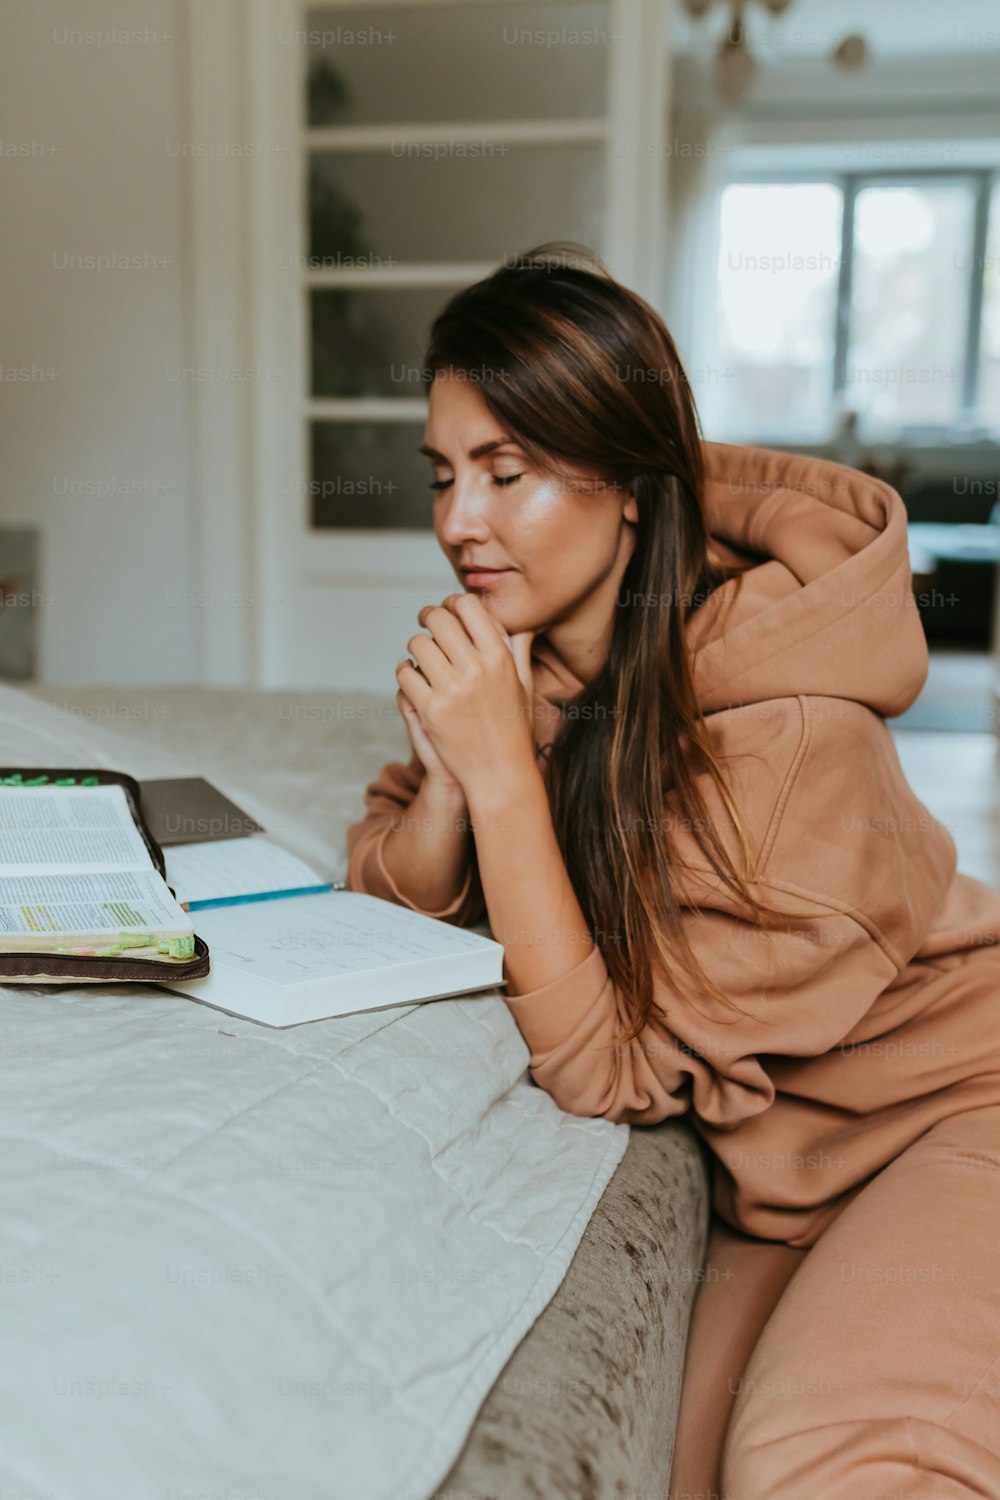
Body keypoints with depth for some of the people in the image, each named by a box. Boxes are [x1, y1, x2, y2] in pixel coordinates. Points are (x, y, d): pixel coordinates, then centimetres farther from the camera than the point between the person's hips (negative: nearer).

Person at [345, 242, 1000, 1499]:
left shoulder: (786, 734, -29)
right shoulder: (520, 650, -7)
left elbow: (608, 1071, -25)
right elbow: (391, 908, -2)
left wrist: (505, 775, -31)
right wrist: (448, 767, -23)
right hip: (779, 1160, 6)